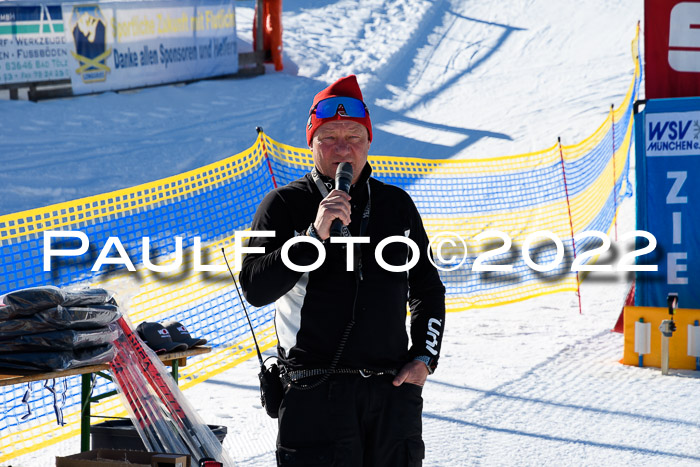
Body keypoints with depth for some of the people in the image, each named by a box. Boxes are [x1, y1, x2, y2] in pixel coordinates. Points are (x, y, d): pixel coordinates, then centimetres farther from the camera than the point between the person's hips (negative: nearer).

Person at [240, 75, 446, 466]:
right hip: (316, 392, -3)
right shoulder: (284, 206, 2)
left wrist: (425, 357, 9)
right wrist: (315, 235, -19)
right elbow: (255, 289, -11)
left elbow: (428, 291, 22)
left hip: (394, 390, 3)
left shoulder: (397, 205, 13)